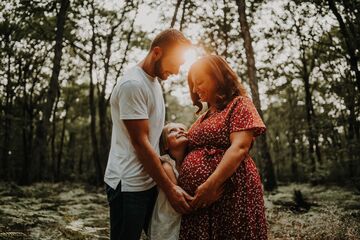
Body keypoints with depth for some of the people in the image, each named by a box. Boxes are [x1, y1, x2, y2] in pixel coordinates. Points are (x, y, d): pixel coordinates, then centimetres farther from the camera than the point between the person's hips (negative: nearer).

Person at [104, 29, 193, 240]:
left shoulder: (155, 81, 11)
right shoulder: (133, 84, -19)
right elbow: (140, 143, -20)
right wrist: (169, 188, -17)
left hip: (150, 181, 9)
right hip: (129, 185, -9)